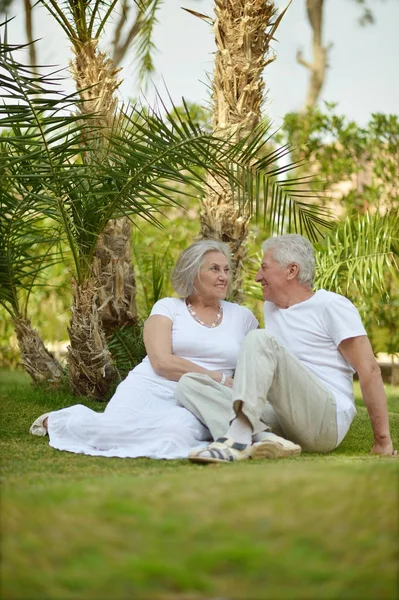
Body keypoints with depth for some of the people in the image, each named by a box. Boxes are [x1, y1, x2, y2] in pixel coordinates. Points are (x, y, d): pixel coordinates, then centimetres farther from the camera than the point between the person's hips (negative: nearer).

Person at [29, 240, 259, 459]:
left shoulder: (242, 317, 17)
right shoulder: (168, 307, 8)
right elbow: (162, 362, -7)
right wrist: (221, 380, -9)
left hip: (195, 406, 2)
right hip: (149, 391, -2)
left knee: (178, 428, -39)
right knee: (117, 427, -36)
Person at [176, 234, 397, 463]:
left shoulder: (332, 306, -1)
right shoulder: (271, 307, 21)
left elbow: (369, 369, -6)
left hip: (326, 422, -7)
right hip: (280, 421, 7)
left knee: (260, 339, -25)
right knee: (189, 384, -8)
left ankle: (238, 438, -43)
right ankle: (264, 438, -32)